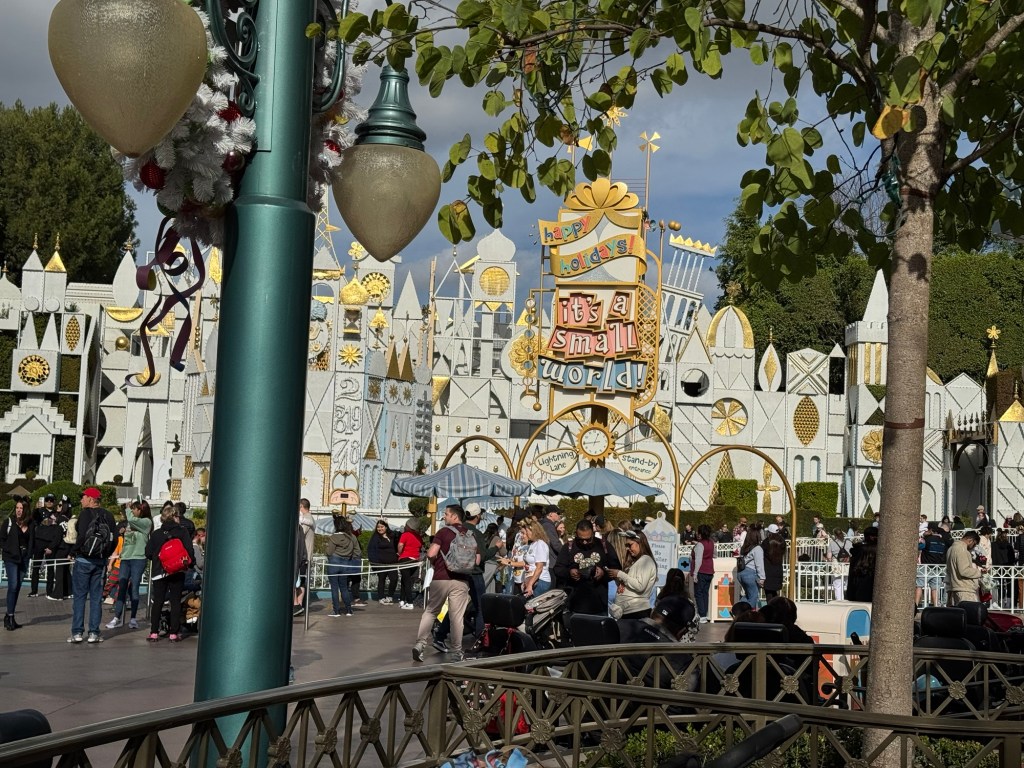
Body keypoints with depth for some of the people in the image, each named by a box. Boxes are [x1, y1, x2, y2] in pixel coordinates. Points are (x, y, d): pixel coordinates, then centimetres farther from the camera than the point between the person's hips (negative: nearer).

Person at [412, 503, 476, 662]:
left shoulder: (444, 532, -6)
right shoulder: (471, 535, 6)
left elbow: (431, 554, -14)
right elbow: (476, 560, 5)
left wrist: (433, 560, 9)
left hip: (441, 578, -2)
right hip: (461, 580, 2)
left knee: (430, 612, 10)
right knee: (457, 616, 5)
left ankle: (420, 644, 3)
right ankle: (457, 652, 6)